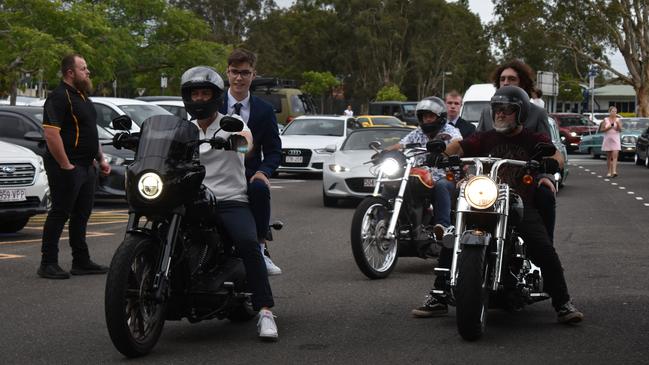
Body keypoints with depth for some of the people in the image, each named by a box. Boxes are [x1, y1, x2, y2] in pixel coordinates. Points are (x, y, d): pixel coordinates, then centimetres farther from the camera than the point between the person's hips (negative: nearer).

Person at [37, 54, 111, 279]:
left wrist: (100, 159, 20)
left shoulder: (82, 97, 18)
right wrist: (66, 165, -23)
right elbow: (51, 134, -24)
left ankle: (81, 261, 20)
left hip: (86, 167, 9)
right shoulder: (59, 97, -15)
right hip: (68, 169, -9)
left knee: (81, 215, 13)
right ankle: (48, 264, -1)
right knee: (60, 214, -5)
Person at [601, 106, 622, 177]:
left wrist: (618, 124, -22)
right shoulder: (606, 120, 4)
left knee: (615, 156, -14)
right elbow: (601, 130, 1)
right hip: (607, 139, 1)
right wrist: (608, 128, -13)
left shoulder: (618, 120, 5)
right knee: (609, 157, 6)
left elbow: (620, 130, -4)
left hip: (616, 140, -1)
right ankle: (609, 172, 13)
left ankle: (614, 172, -25)